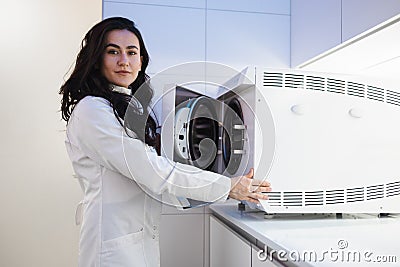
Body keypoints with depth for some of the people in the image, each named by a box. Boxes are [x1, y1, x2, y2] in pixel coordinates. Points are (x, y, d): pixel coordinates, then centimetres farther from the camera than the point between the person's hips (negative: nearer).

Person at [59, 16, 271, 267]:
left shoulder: (132, 108, 13)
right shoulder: (92, 110, -16)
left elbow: (157, 164, 10)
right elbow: (154, 173, -21)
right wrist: (228, 187, -13)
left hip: (144, 241, 8)